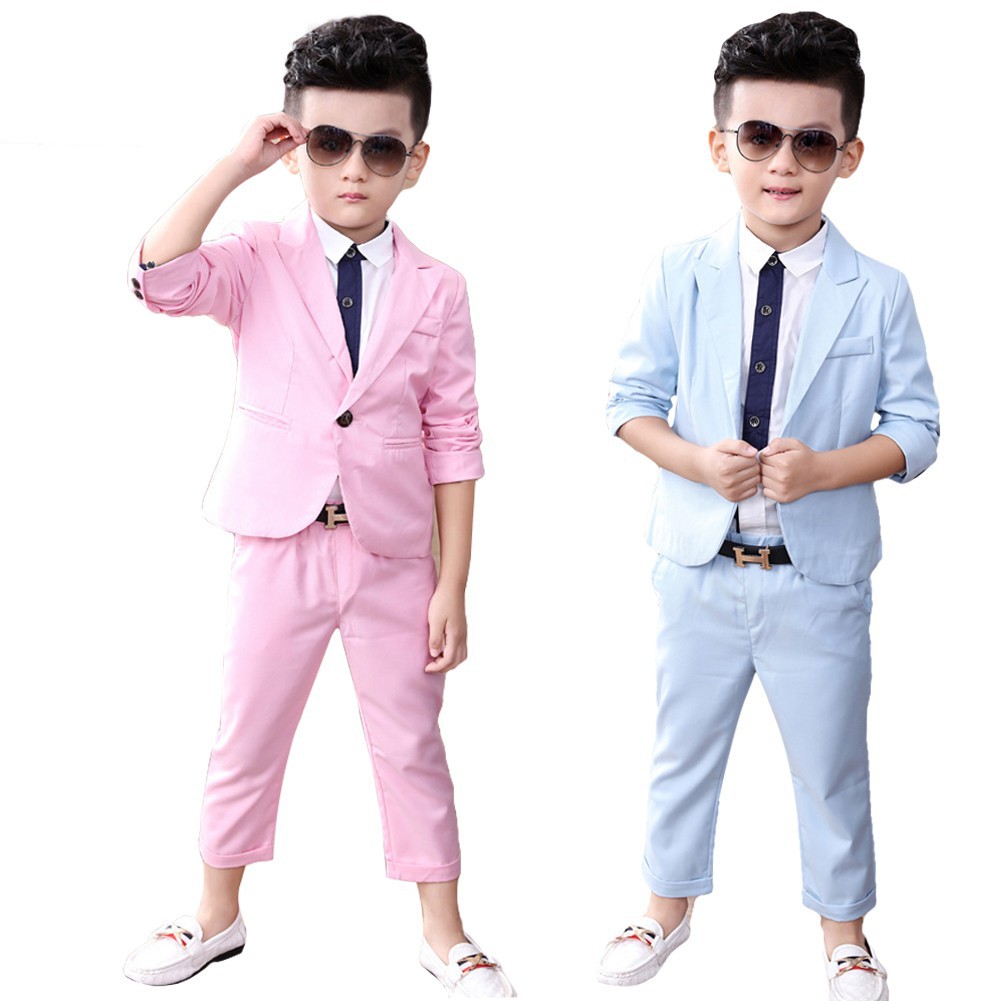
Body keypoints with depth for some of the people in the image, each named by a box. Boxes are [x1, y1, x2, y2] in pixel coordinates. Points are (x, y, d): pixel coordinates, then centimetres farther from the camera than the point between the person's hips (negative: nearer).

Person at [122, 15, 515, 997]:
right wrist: (236, 163, -20)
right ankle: (218, 915, 34)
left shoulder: (436, 291, -3)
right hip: (279, 544, 0)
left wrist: (453, 586, -4)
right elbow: (161, 278, -24)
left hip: (393, 554, 0)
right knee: (246, 734, 13)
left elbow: (452, 440, -2)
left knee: (410, 746, 11)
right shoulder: (258, 260, -4)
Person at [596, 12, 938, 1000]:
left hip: (820, 575, -1)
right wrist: (696, 461, -18)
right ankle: (668, 907, 40)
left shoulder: (878, 293, -8)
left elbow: (915, 427, -4)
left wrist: (825, 468, -22)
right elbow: (631, 399, 0)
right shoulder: (678, 278, -6)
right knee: (683, 746, 18)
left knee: (831, 763, 14)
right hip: (699, 567, 1)